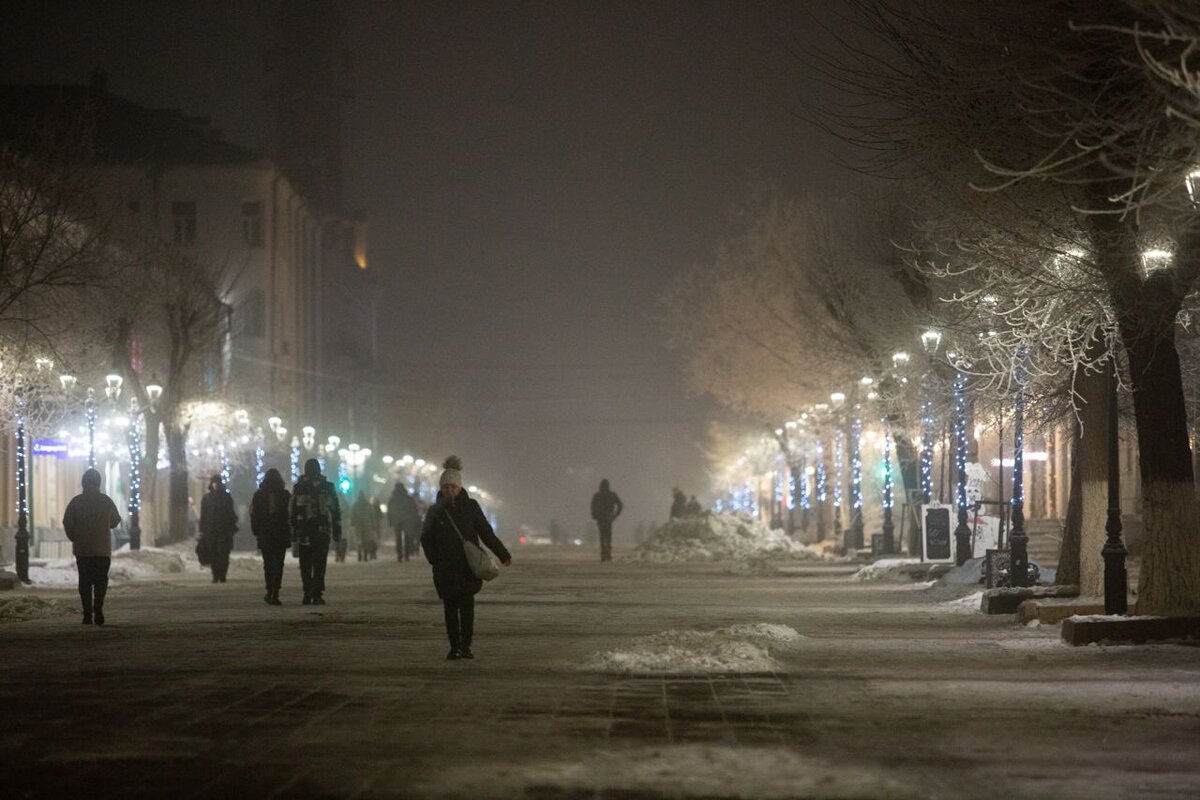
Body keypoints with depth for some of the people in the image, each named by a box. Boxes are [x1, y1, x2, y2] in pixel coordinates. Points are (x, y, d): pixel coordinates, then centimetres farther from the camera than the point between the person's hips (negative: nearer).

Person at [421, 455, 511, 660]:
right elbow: (426, 538, 14)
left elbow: (486, 532, 4)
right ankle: (454, 647, 8)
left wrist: (503, 555, 0)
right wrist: (434, 559, 2)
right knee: (450, 607, 2)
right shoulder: (436, 510, 5)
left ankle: (465, 647, -3)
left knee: (467, 605, -8)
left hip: (468, 565, -1)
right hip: (445, 569, 1)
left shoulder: (470, 507, 2)